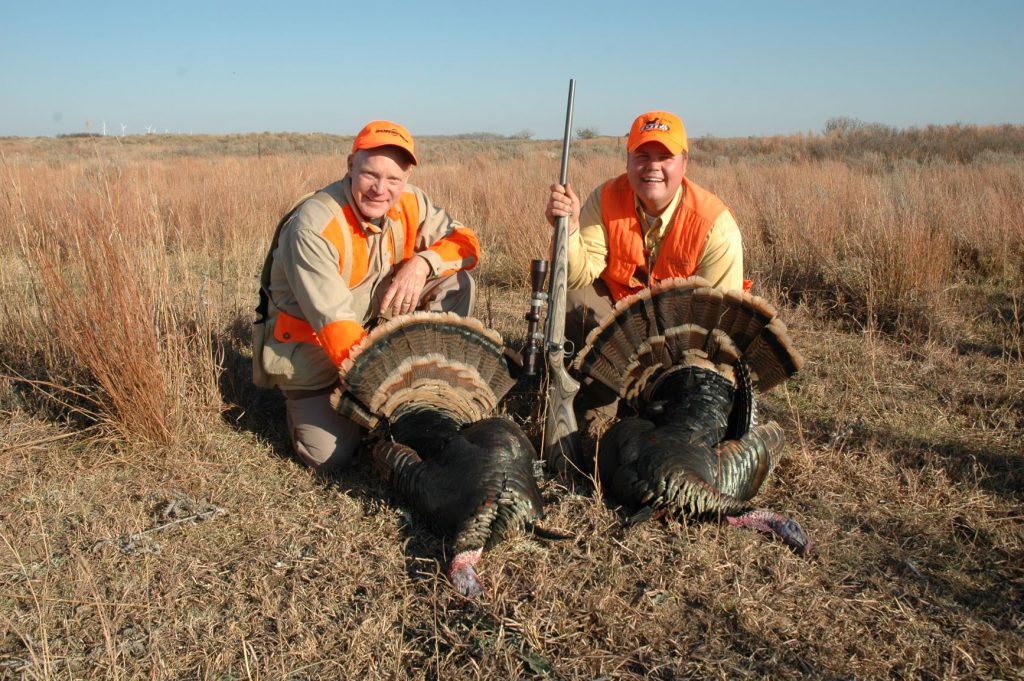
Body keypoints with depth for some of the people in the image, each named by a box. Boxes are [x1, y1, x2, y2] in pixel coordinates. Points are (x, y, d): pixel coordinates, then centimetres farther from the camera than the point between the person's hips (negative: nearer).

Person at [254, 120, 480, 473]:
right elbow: (334, 325, -33)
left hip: (377, 324, 6)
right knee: (331, 455, -17)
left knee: (456, 283, -11)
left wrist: (422, 262, -25)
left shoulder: (409, 203, -10)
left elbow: (465, 241, -4)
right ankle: (301, 401, 16)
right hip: (310, 344, -5)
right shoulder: (314, 227, -29)